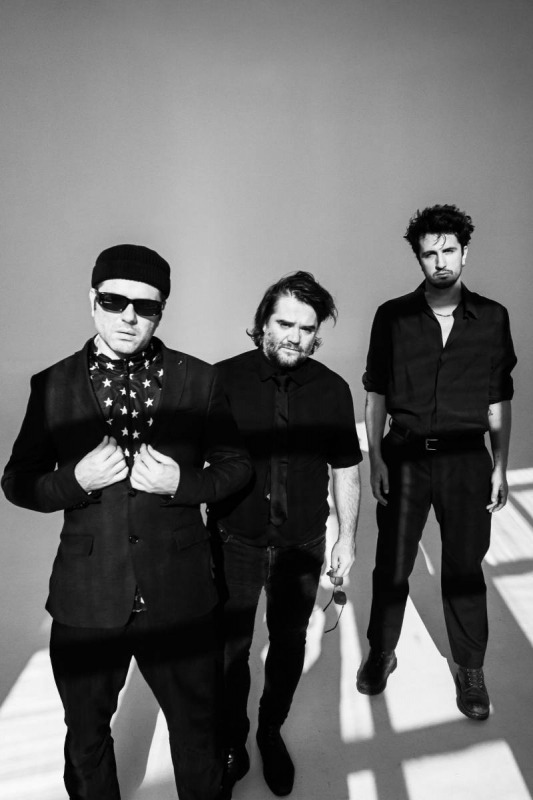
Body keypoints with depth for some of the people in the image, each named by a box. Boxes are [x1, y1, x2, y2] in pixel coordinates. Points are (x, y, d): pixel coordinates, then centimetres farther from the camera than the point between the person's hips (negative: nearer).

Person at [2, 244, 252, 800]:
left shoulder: (197, 380, -3)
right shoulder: (52, 385, -2)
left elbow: (235, 463, 3)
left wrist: (182, 483, -16)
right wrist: (76, 479, -16)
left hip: (180, 594, 0)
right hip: (87, 599, 1)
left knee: (198, 729, 20)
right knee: (86, 738, 23)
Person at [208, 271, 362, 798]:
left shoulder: (332, 390, -5)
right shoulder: (224, 379, -12)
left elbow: (345, 470, 4)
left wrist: (347, 538, 5)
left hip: (302, 544, 2)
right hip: (234, 541, -1)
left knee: (289, 644, 19)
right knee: (230, 648, 11)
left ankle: (272, 733, 46)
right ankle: (232, 748, 38)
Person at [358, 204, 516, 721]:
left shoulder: (492, 318, 2)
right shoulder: (393, 316, -1)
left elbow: (499, 401, 6)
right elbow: (376, 392, 2)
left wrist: (499, 466, 3)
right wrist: (376, 458, -3)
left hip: (466, 458, 1)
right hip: (404, 456, 0)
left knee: (465, 568, 12)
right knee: (391, 565, 10)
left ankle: (470, 669, 33)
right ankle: (381, 654, 33)